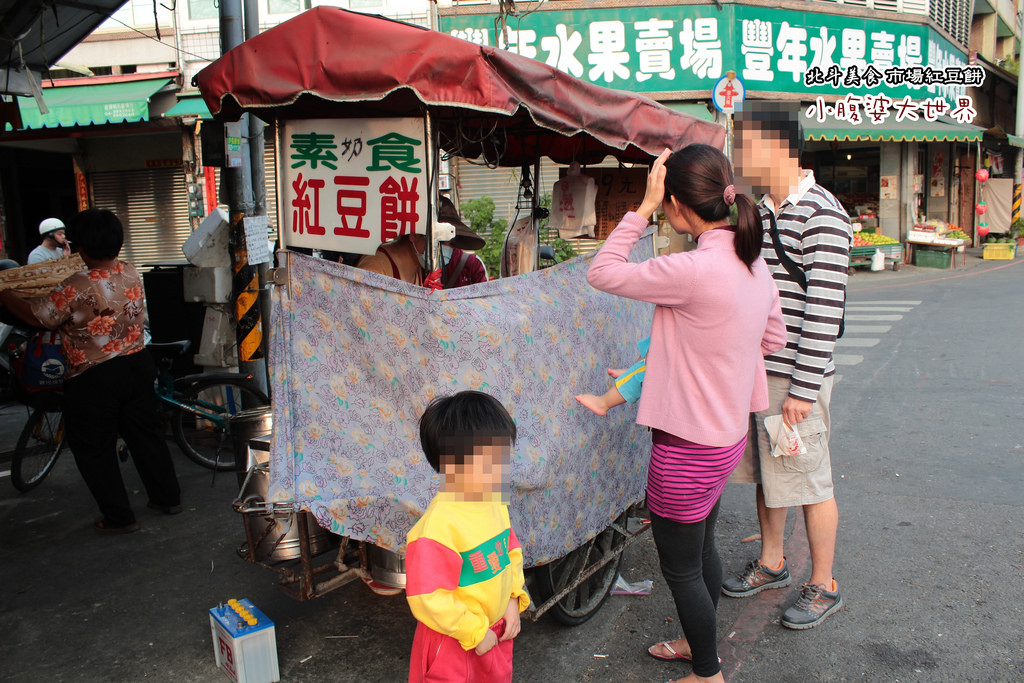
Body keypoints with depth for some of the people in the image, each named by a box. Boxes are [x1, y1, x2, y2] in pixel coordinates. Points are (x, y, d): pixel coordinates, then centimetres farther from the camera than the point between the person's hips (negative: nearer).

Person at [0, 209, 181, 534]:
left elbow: (36, 315, -11)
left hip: (93, 379, -6)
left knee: (94, 449, 11)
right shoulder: (131, 273, -5)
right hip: (137, 365, 6)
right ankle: (168, 498, 29)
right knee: (144, 434, 19)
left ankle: (119, 517, 18)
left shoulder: (76, 289, -23)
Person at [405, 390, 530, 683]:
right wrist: (474, 633, -17)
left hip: (496, 632, 7)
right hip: (454, 644, -7)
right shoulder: (437, 526, -31)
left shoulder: (495, 503, -6)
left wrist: (514, 600, -1)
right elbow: (427, 599, -27)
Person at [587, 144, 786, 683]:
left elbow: (601, 273, -19)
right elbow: (773, 338, 14)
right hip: (726, 433, 9)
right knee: (702, 547, 28)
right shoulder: (753, 262, 0)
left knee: (680, 569, 13)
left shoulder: (692, 270, -28)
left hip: (686, 447, -9)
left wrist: (644, 207, -15)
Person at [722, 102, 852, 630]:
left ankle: (823, 587, 23)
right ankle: (771, 564, 37)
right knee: (766, 473, 19)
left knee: (809, 482, 5)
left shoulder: (821, 213, -15)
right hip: (756, 370, 8)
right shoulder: (761, 210, 12)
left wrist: (803, 389, -20)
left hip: (796, 376, -8)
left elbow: (825, 308, -19)